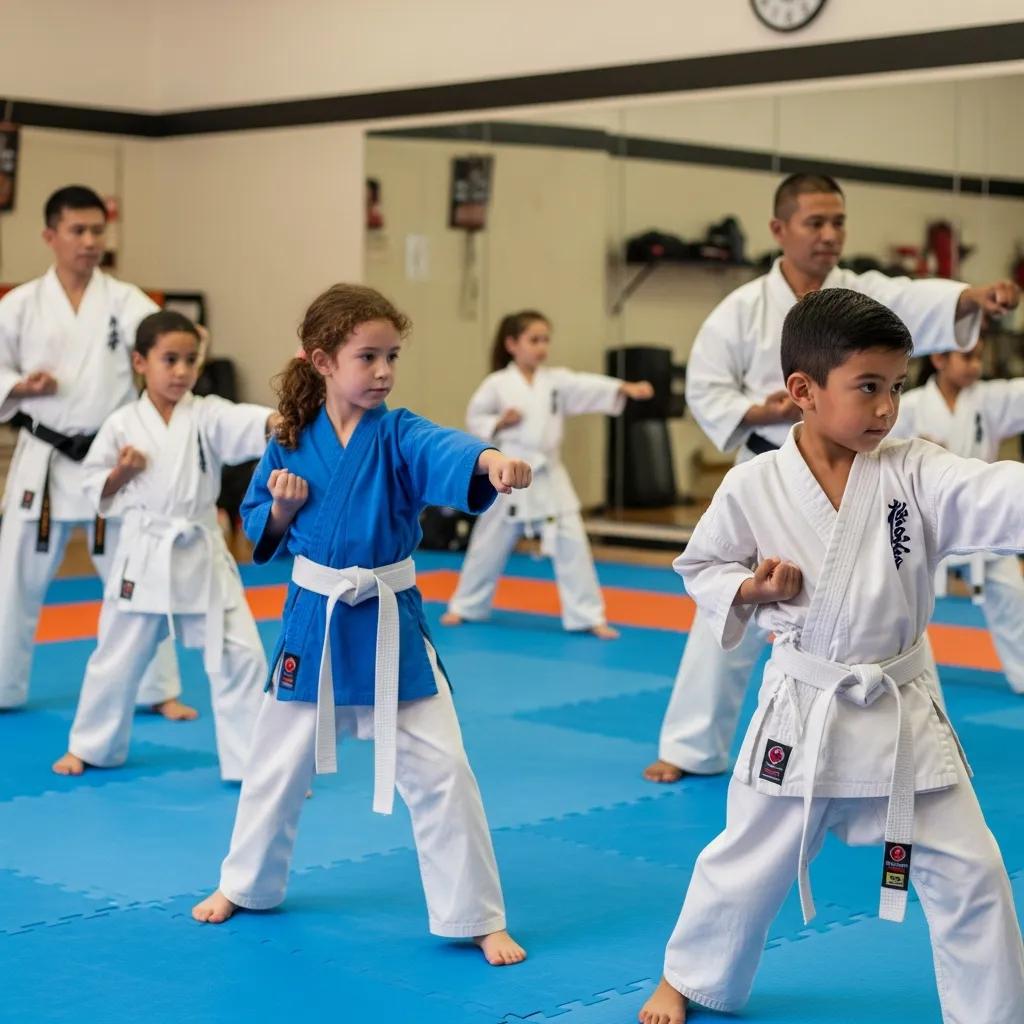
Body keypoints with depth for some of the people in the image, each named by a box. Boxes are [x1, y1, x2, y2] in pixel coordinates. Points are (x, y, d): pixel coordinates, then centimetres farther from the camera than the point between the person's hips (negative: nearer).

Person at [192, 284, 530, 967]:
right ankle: (246, 885, 40)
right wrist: (284, 506, -14)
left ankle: (479, 919, 8)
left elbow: (444, 452, -33)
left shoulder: (398, 435, -10)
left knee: (438, 770, -5)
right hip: (313, 622, 2)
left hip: (390, 627, -2)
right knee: (278, 764, 17)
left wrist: (489, 460, -55)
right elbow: (261, 530, 9)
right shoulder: (291, 442, -2)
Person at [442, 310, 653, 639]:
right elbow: (475, 418, 1)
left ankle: (589, 617, 2)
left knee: (571, 544, -4)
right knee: (489, 545, 11)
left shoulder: (558, 381, 0)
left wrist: (625, 389, -28)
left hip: (549, 478, 2)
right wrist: (498, 424, -18)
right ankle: (465, 606, 30)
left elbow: (589, 388, -13)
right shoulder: (497, 384, -5)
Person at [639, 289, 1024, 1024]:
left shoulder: (916, 475, -8)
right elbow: (700, 565, 6)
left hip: (903, 714, 1)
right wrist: (749, 589, -15)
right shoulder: (753, 487, -9)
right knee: (747, 866, 14)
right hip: (803, 715, -1)